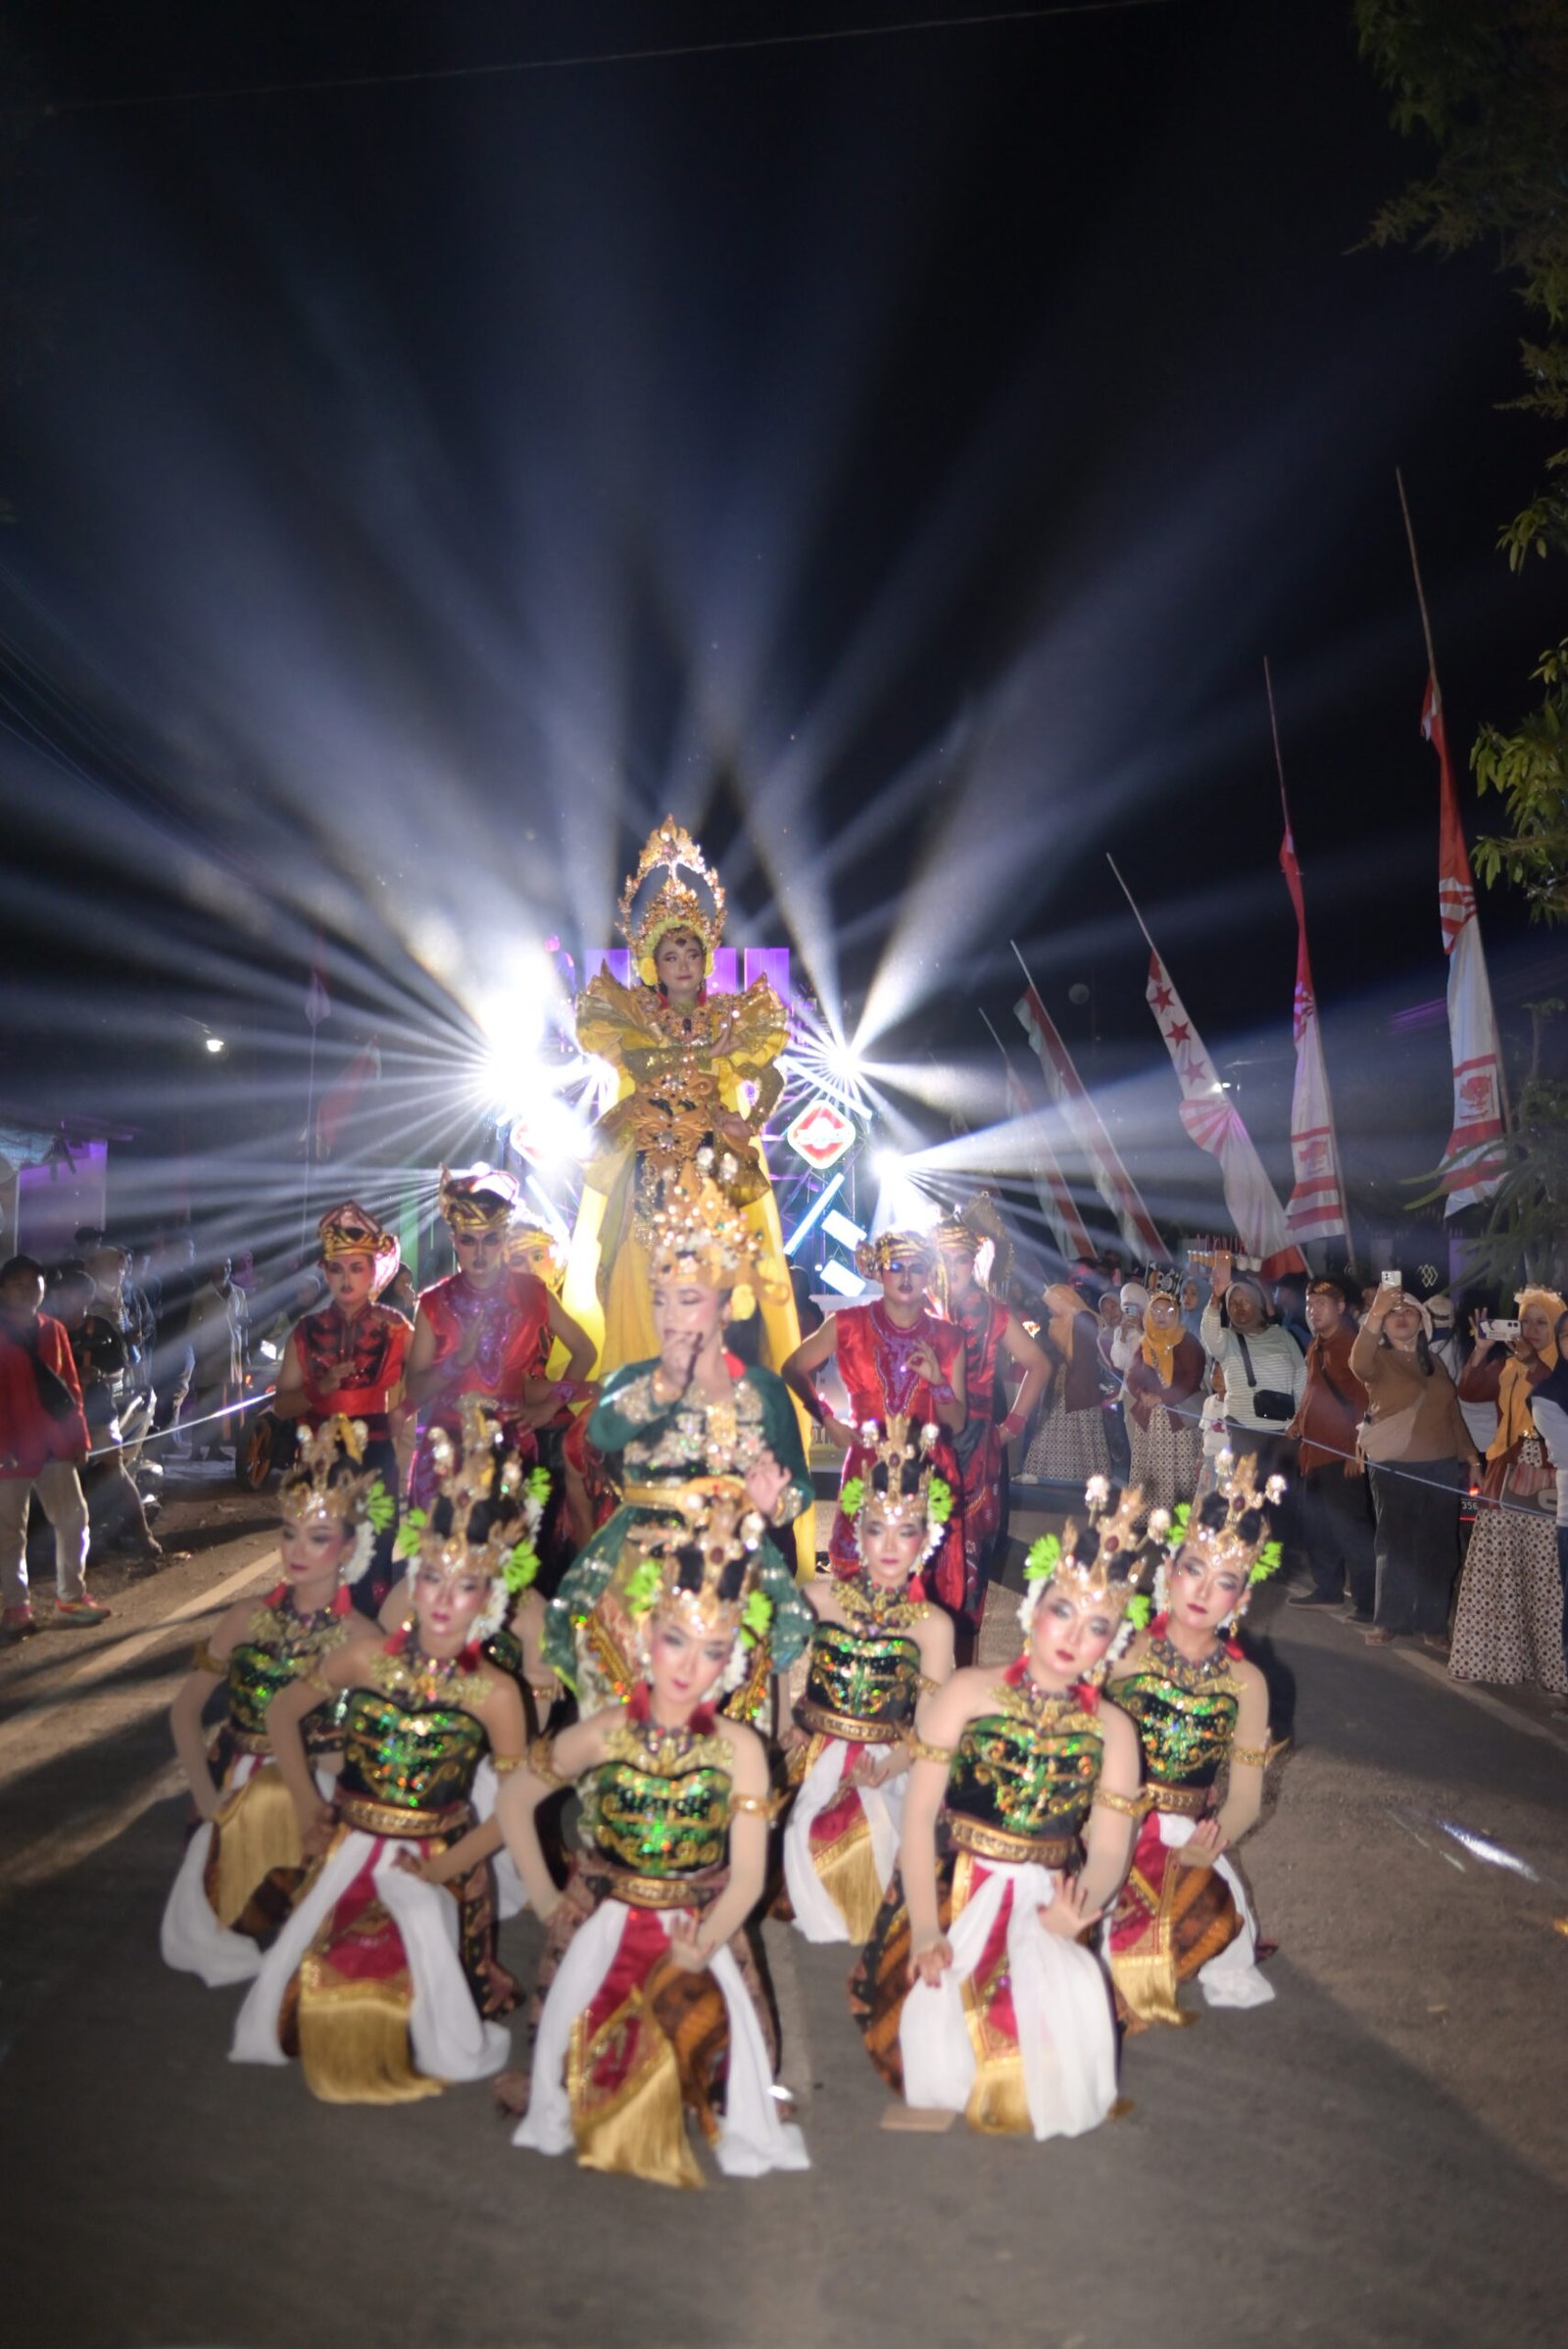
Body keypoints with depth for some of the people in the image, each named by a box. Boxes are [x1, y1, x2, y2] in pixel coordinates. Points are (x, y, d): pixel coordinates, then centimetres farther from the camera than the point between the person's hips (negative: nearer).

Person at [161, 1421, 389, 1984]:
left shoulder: (359, 1639, -11)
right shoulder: (249, 1617, -1)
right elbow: (186, 1709, 2)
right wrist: (208, 1799, -6)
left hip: (310, 1805, -2)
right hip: (233, 1803, 3)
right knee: (190, 1936, -6)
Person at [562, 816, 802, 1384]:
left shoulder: (734, 1017, 12)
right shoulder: (630, 1013, 8)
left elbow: (771, 1079, 2)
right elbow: (635, 1060, -13)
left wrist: (749, 1123, -16)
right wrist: (709, 1052, -9)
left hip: (719, 1169, 1)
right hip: (643, 1172, -1)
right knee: (642, 1286, -7)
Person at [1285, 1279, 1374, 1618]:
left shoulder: (1353, 1345, -10)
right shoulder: (1315, 1348, 15)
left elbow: (1366, 1400, -14)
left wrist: (1358, 1448, -18)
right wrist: (1298, 1422, 10)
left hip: (1342, 1454, -9)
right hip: (1314, 1449, 9)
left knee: (1349, 1526, -10)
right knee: (1316, 1526, 15)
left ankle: (1367, 1598, -4)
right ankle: (1327, 1588, 27)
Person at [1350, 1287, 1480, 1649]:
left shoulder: (1435, 1364, 13)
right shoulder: (1378, 1360, -3)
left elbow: (1453, 1415, 17)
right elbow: (1358, 1363, -28)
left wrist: (1471, 1459, 9)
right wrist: (1375, 1314, -42)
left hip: (1442, 1466, 4)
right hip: (1394, 1467, -4)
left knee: (1438, 1546, 6)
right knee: (1395, 1544, 1)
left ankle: (1432, 1622, 14)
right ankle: (1387, 1620, 9)